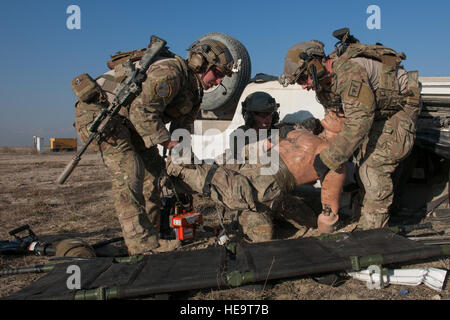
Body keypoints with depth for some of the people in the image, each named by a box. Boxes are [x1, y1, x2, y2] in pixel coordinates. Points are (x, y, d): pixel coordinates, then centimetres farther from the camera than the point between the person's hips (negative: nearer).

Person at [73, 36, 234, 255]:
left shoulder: (193, 91, 8)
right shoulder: (170, 72, -23)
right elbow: (142, 110, -31)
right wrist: (167, 142, -26)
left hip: (125, 120, 10)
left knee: (153, 168, 8)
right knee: (129, 171, -21)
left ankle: (152, 232, 15)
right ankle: (142, 245, -18)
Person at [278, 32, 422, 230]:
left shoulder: (350, 71, -35)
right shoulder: (325, 78, -4)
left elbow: (359, 122, -39)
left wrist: (328, 159, -37)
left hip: (399, 108, -9)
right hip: (376, 110, 9)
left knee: (376, 166, -16)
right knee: (363, 159, 7)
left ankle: (372, 230, -6)